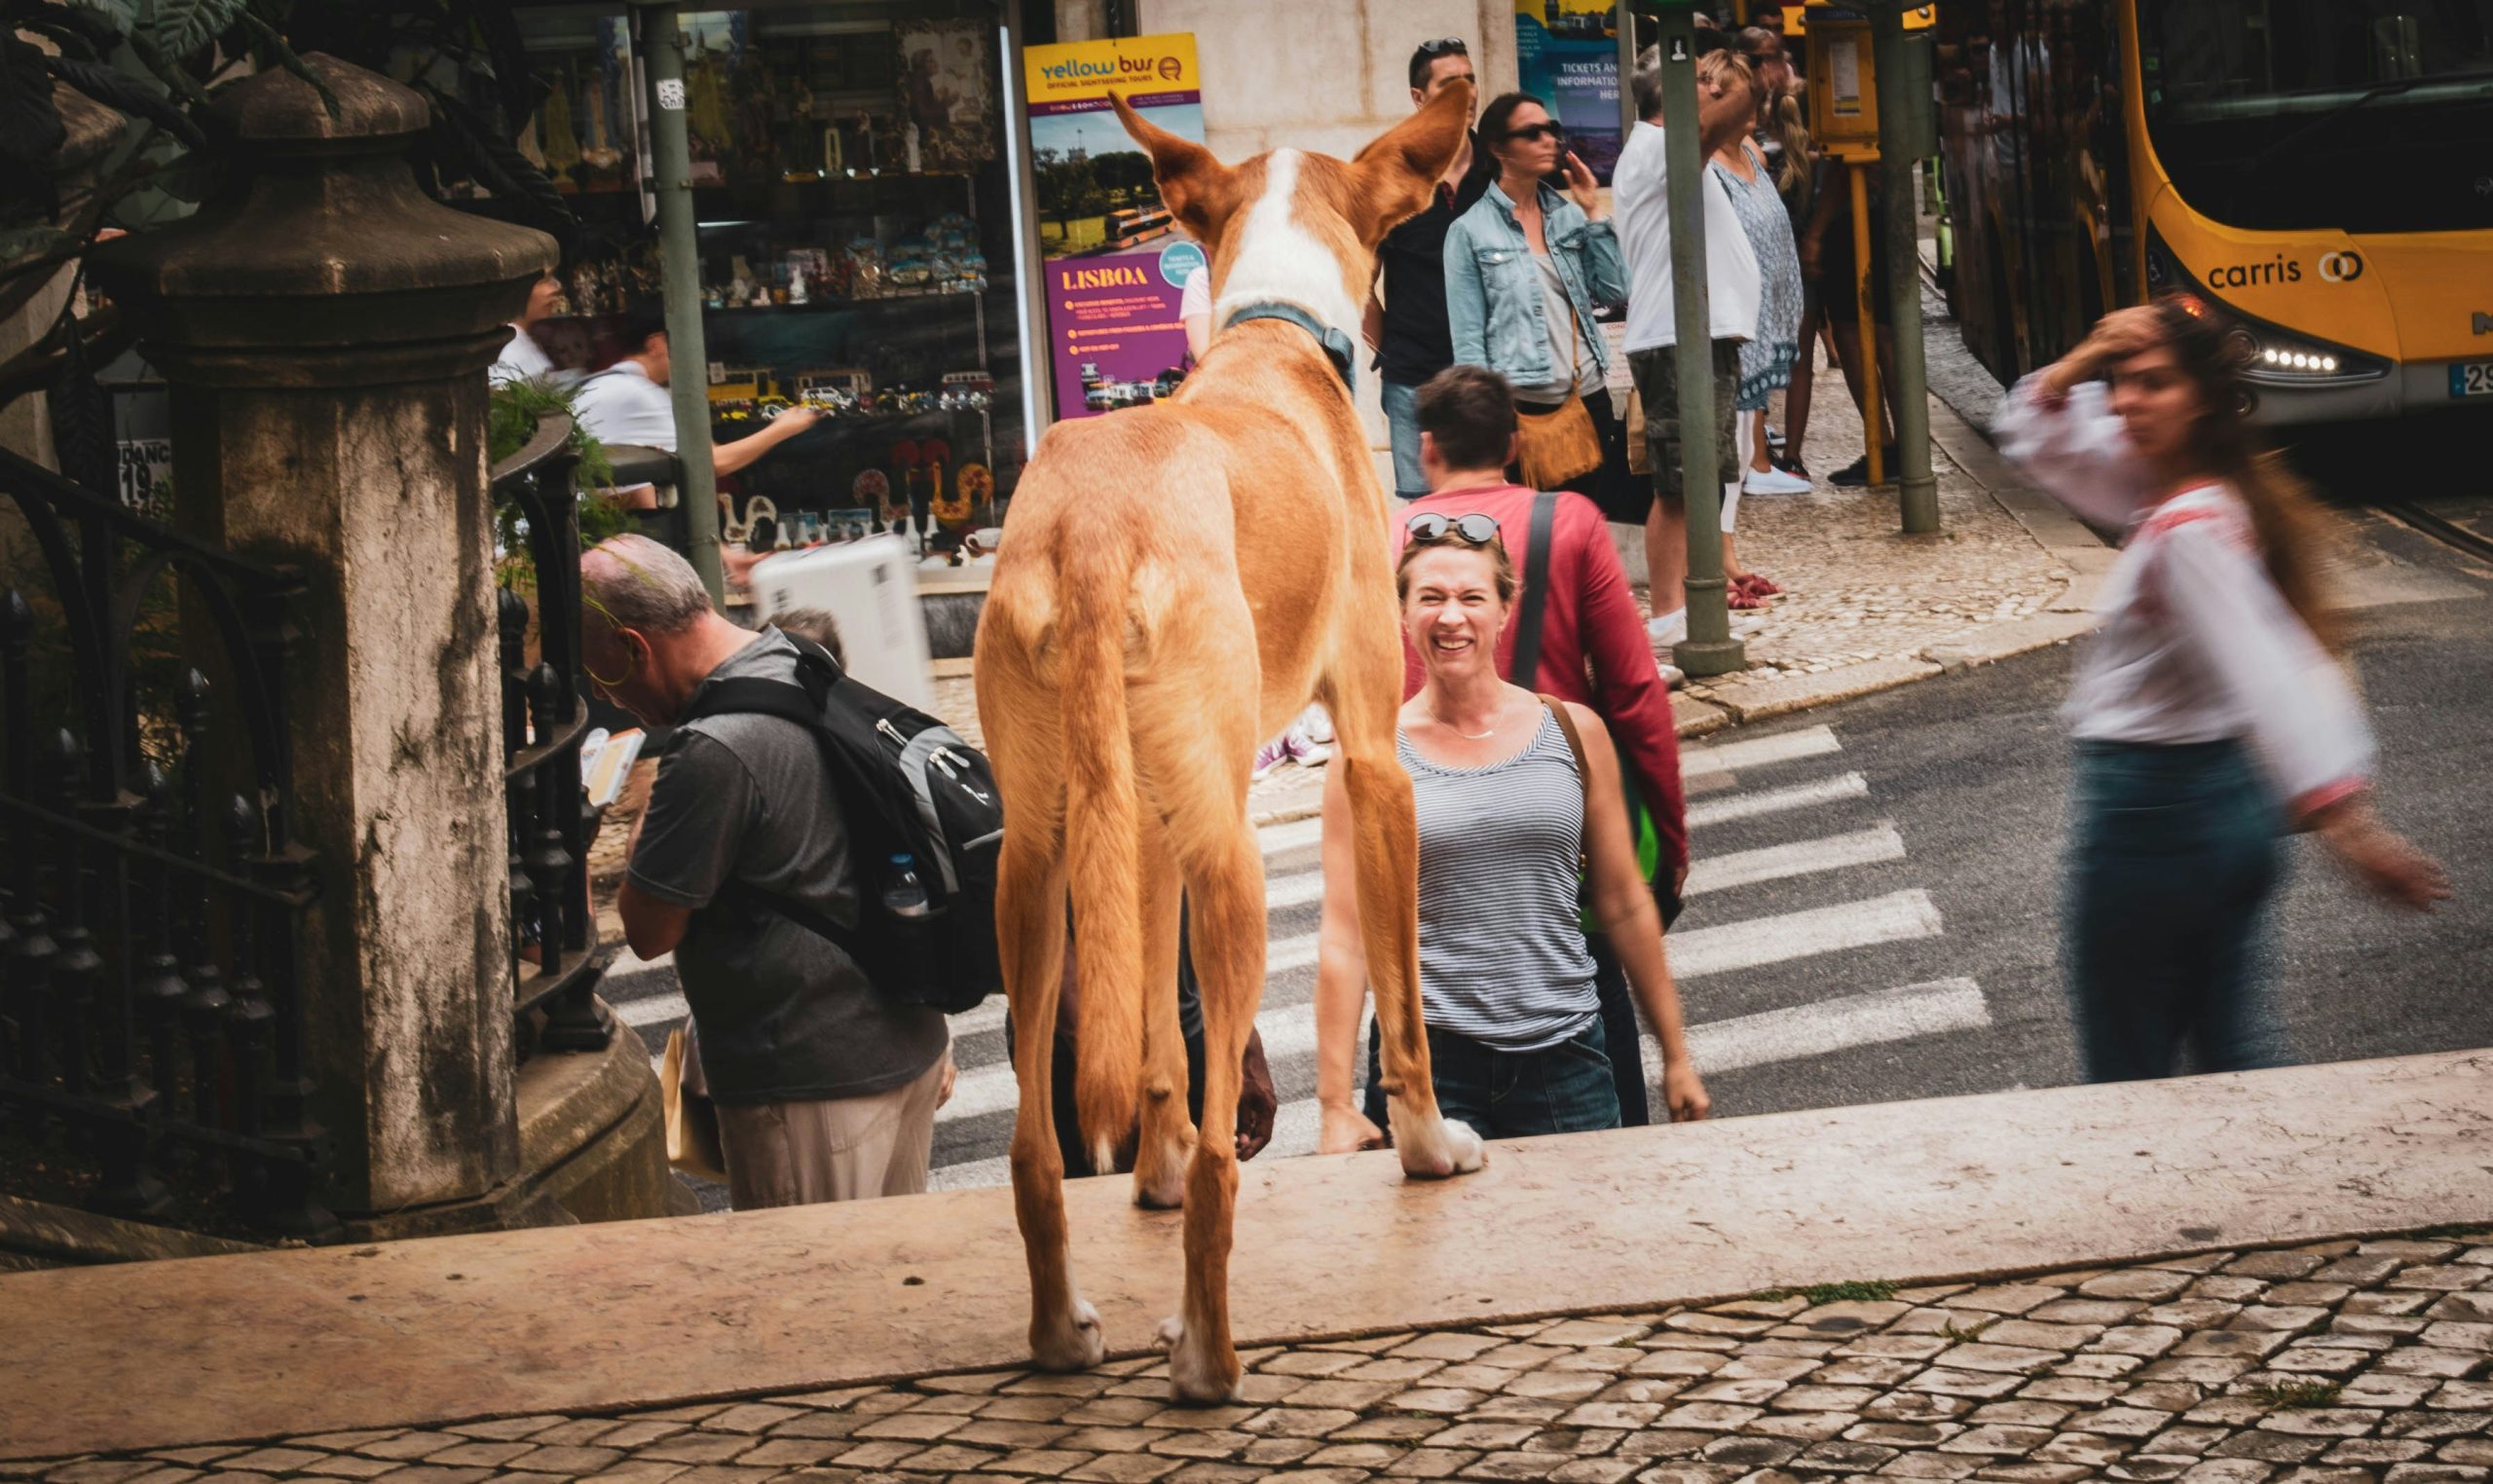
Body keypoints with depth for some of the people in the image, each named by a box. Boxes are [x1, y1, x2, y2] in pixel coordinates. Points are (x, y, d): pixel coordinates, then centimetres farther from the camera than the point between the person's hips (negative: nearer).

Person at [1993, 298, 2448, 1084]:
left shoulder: (2190, 530, -23)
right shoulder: (2171, 489, 4)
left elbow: (2266, 672, -32)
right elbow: (2035, 433, 15)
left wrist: (2338, 815, -38)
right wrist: (2087, 360, -4)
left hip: (2145, 812, -10)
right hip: (2233, 799, 10)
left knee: (2128, 1074, 3)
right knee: (2238, 1051, 15)